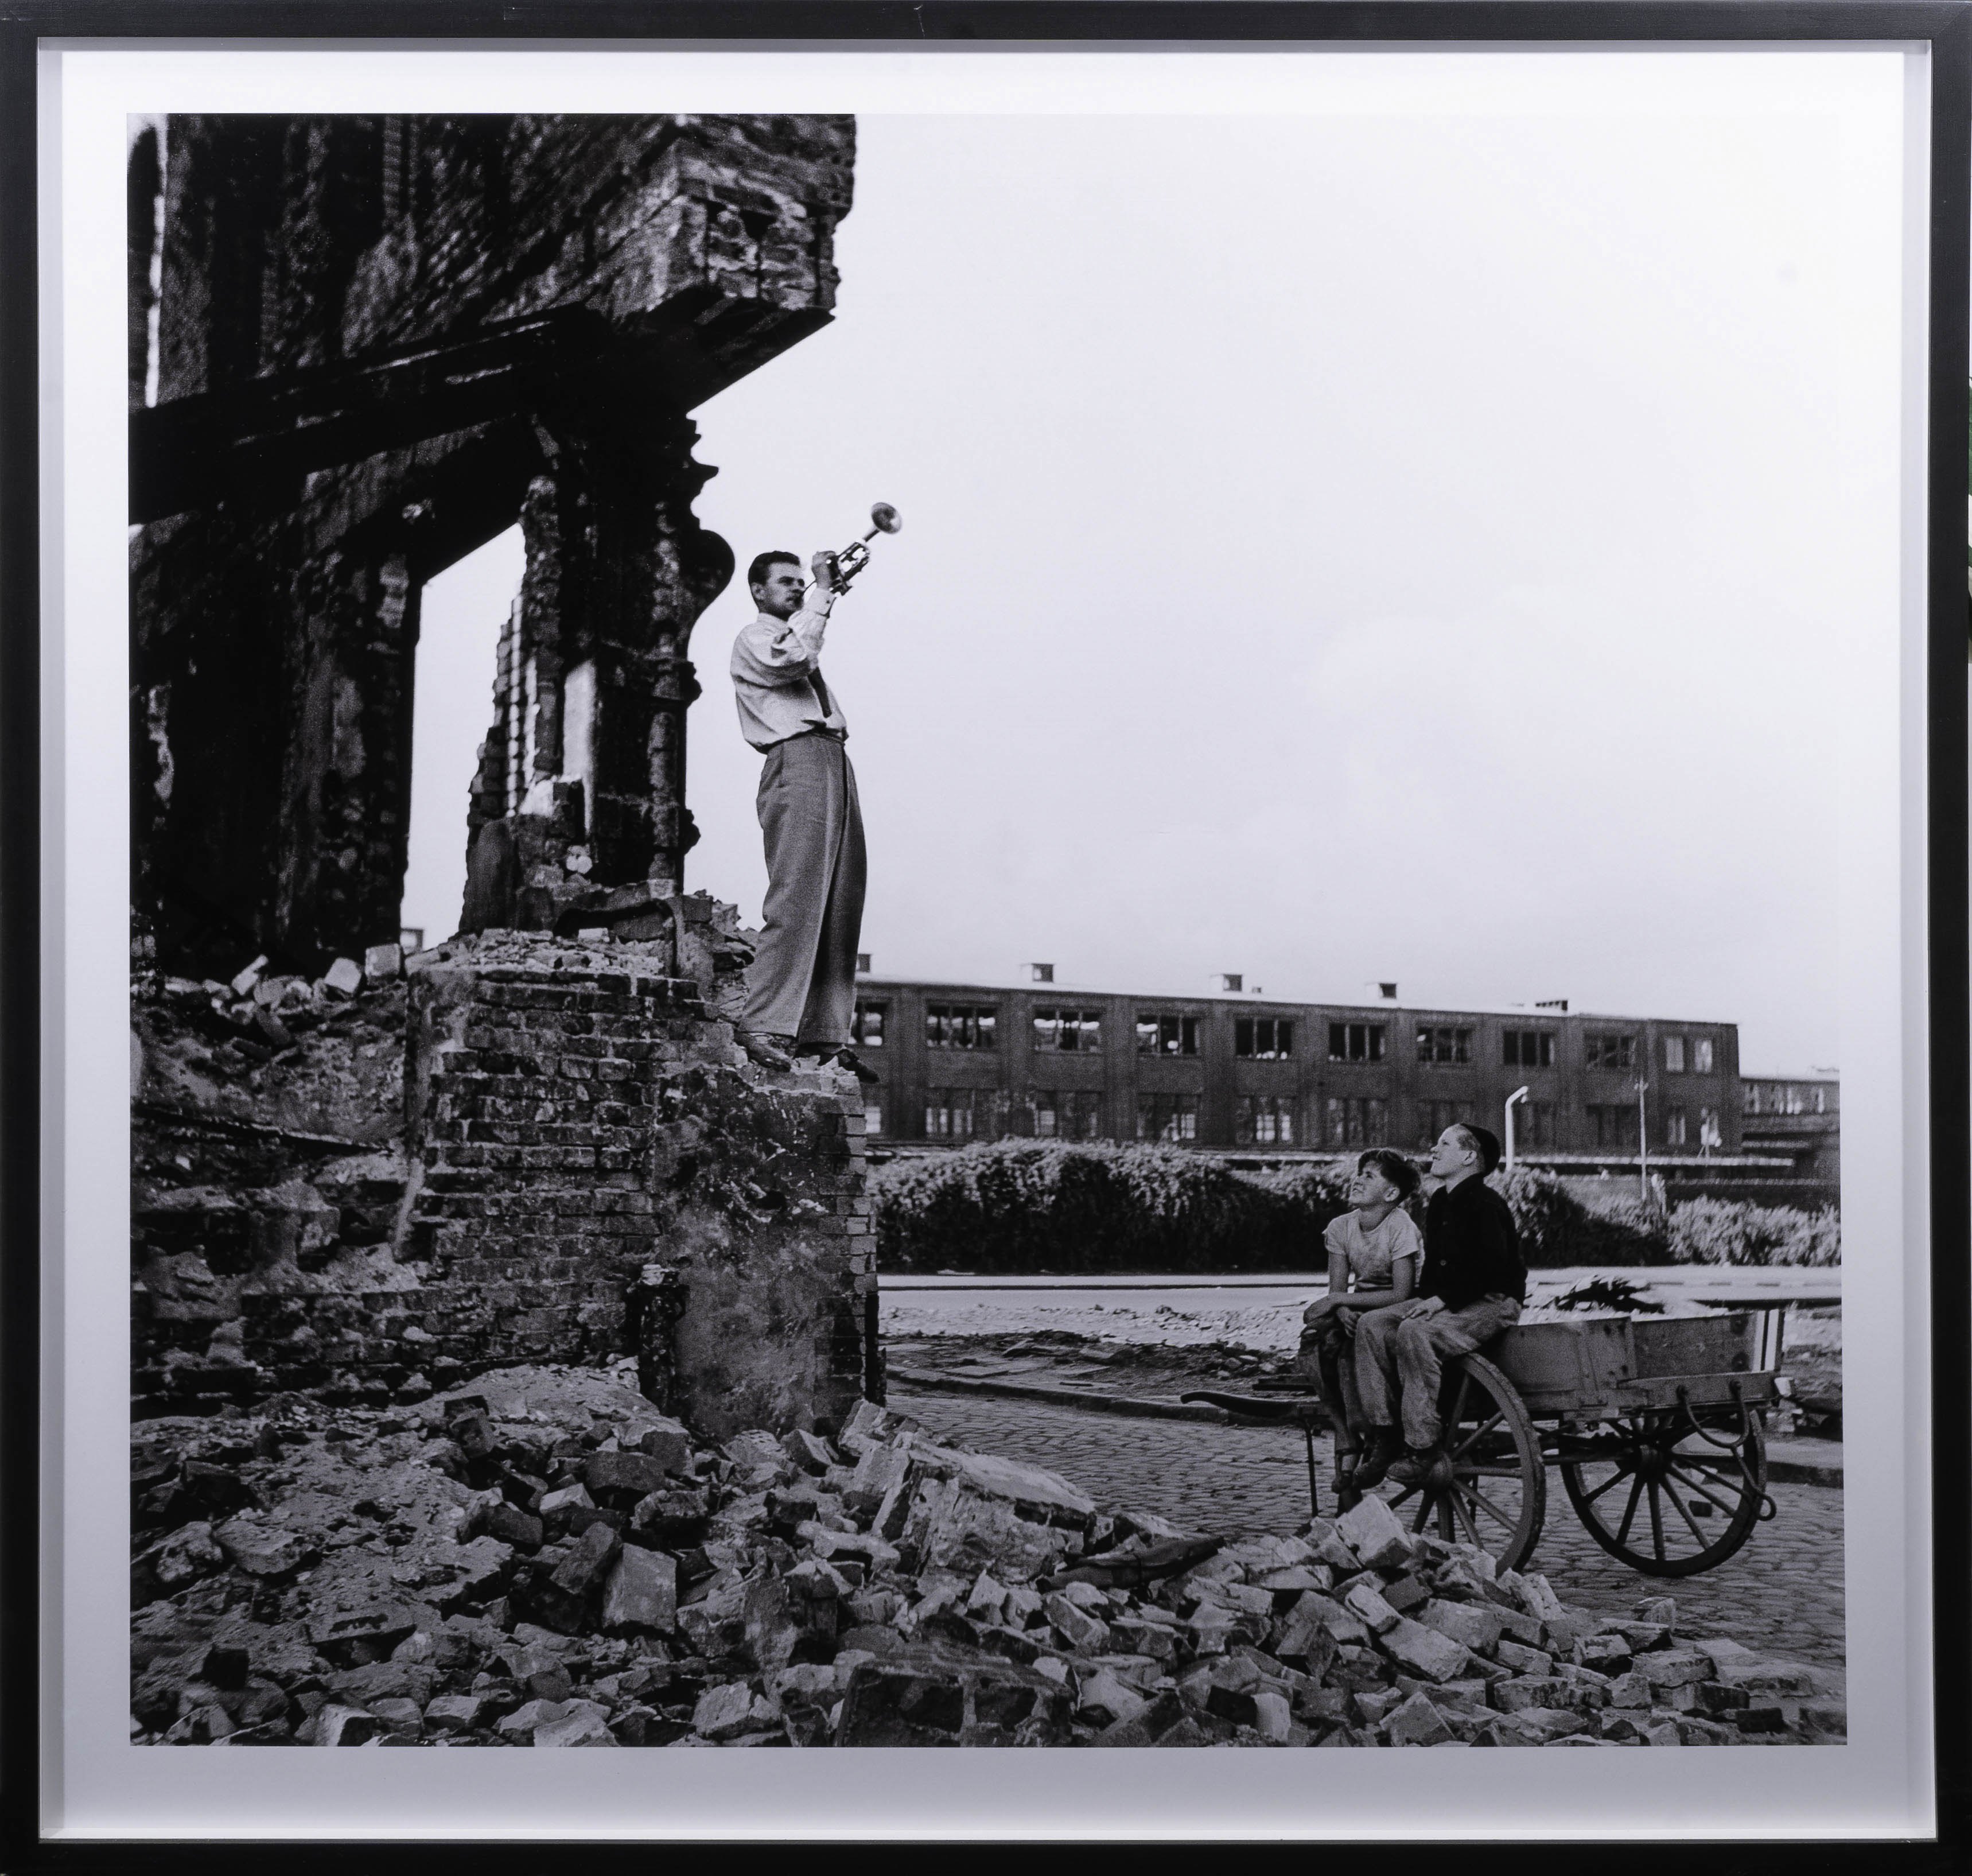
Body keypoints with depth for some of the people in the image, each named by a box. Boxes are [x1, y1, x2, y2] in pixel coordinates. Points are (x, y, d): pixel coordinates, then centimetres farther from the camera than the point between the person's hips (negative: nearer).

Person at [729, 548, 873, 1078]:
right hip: (797, 761, -9)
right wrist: (822, 592, -6)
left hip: (835, 765, 9)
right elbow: (792, 657, -14)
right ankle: (764, 1026, -22)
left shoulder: (798, 634, 33)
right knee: (795, 897, -18)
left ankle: (824, 1034, 3)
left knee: (839, 905, 3)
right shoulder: (754, 637, 5)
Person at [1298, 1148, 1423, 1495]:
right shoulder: (1341, 1227, 2)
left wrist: (1339, 1301, -23)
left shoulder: (1401, 1227, -16)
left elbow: (1401, 1296, -22)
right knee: (1314, 1346, -25)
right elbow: (1337, 1290, -1)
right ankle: (1346, 1445, -17)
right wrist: (1343, 1311, -25)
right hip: (1360, 1312, 5)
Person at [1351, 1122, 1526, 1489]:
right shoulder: (1438, 1204, 16)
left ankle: (1425, 1452, -31)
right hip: (1445, 1302, 9)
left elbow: (1493, 1266, -22)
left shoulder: (1485, 1204, -12)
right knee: (1372, 1324, -11)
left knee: (1415, 1332, -34)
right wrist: (1427, 1299, 2)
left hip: (1492, 1303, -9)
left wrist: (1444, 1299, -22)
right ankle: (1385, 1439, -14)